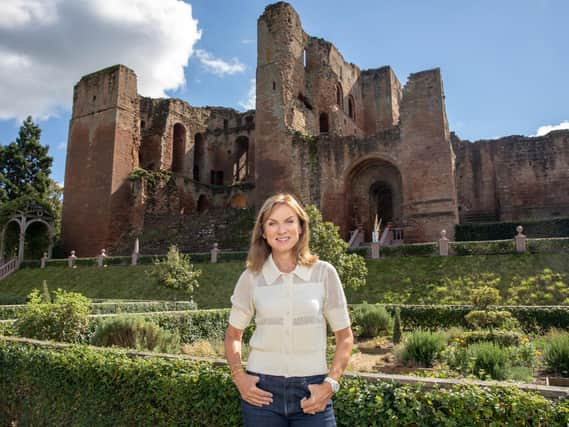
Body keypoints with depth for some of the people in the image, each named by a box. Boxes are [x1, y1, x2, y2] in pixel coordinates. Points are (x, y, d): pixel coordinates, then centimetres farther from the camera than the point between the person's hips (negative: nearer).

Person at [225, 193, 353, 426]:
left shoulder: (324, 273, -5)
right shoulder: (251, 277, -3)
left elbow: (344, 336, 2)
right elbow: (233, 334, 9)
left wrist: (330, 384, -7)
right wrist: (238, 376, -3)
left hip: (310, 392, -1)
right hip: (262, 391, 1)